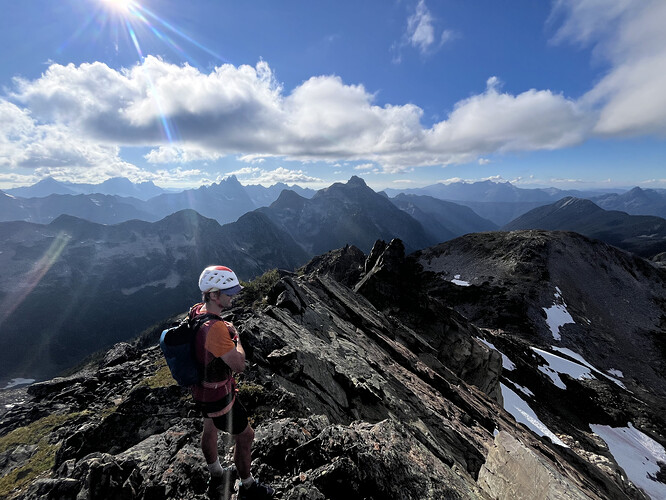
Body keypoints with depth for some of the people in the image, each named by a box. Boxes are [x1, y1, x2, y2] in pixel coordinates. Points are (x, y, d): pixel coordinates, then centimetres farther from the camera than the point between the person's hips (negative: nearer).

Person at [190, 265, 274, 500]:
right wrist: (235, 335, -20)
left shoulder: (196, 311, -9)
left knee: (210, 429, 30)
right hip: (218, 395, -9)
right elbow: (239, 365, -32)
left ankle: (216, 479, 56)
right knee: (245, 436, 12)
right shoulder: (215, 329, -38)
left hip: (201, 387, 9)